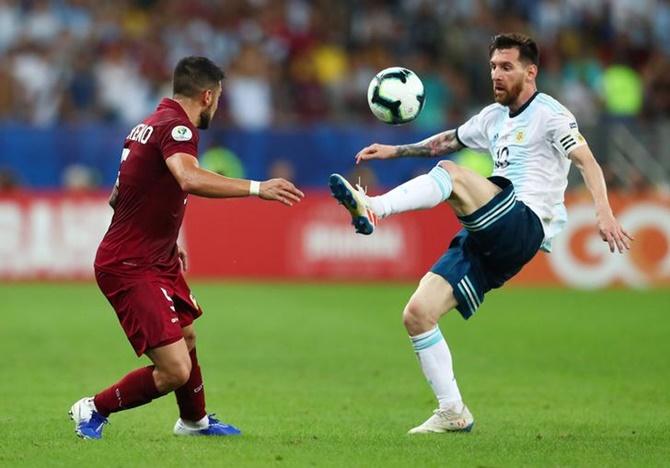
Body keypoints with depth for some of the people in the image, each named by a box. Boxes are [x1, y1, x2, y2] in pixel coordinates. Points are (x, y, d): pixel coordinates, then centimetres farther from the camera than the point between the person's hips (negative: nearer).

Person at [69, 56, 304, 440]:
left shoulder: (150, 125, 12)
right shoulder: (177, 127, -18)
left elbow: (118, 198, 22)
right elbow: (190, 179, -40)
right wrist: (257, 188, -40)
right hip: (130, 269, -11)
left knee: (187, 336, 30)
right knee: (174, 371, -14)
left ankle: (195, 420, 50)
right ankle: (94, 409, 5)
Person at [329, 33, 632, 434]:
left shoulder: (549, 113, 0)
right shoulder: (494, 117, 23)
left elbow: (586, 161, -13)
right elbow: (445, 142, 41)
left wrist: (604, 213, -29)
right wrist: (394, 151, 35)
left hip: (526, 227, -8)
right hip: (488, 242, 8)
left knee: (451, 174, -28)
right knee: (417, 314, -4)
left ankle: (371, 209, -46)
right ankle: (453, 413, 1)